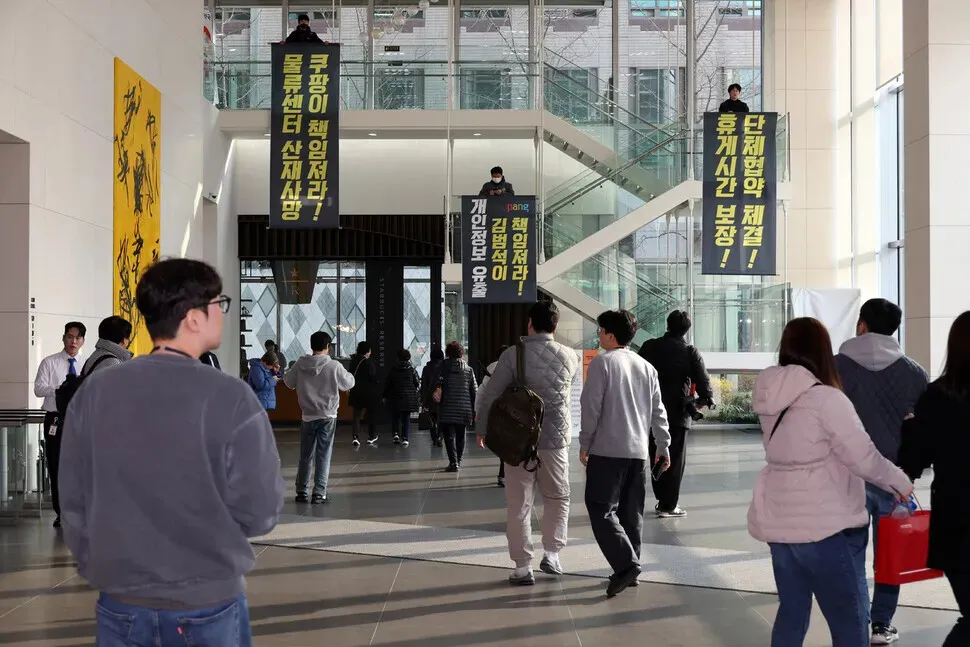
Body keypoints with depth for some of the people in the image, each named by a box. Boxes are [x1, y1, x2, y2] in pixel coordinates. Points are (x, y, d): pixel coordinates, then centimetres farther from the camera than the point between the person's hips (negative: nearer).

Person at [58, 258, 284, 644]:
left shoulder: (93, 392, -5)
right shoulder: (231, 399, -16)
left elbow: (74, 502, 3)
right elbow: (259, 513, -12)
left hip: (122, 605, 3)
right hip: (208, 605, -3)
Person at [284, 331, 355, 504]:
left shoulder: (300, 365, -5)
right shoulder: (334, 366, -12)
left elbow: (288, 382, 9)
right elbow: (348, 384, 1)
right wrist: (347, 374, 21)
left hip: (307, 416, 3)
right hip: (327, 416, -3)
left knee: (305, 455, 13)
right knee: (323, 456, 3)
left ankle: (301, 492, 19)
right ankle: (319, 493, 2)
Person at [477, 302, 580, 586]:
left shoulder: (513, 355, -10)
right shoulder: (569, 357, -1)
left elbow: (490, 396, -9)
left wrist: (482, 429, 5)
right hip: (556, 438, 2)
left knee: (519, 505, 6)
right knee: (558, 498, 21)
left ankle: (523, 567, 8)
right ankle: (551, 554, 16)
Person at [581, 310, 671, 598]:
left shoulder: (602, 362, -7)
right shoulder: (646, 367, 12)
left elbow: (591, 407, -10)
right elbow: (658, 411, 12)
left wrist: (584, 444, -2)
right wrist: (663, 446, 17)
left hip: (607, 450, -6)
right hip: (638, 451, 6)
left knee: (601, 510, -4)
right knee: (631, 512, 12)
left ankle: (626, 565, -16)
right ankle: (630, 569, 15)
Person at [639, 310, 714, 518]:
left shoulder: (649, 347, 0)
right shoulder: (690, 352, -9)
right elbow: (703, 380, -11)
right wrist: (705, 399, 8)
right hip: (678, 412, -3)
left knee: (657, 456, 16)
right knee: (675, 460, 4)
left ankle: (662, 499, 21)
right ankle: (668, 505, 4)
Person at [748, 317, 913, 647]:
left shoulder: (772, 398, 5)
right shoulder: (826, 399, -16)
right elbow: (864, 458, -15)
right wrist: (900, 482, 2)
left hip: (780, 524, 7)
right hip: (826, 527, -7)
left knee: (791, 613, 17)